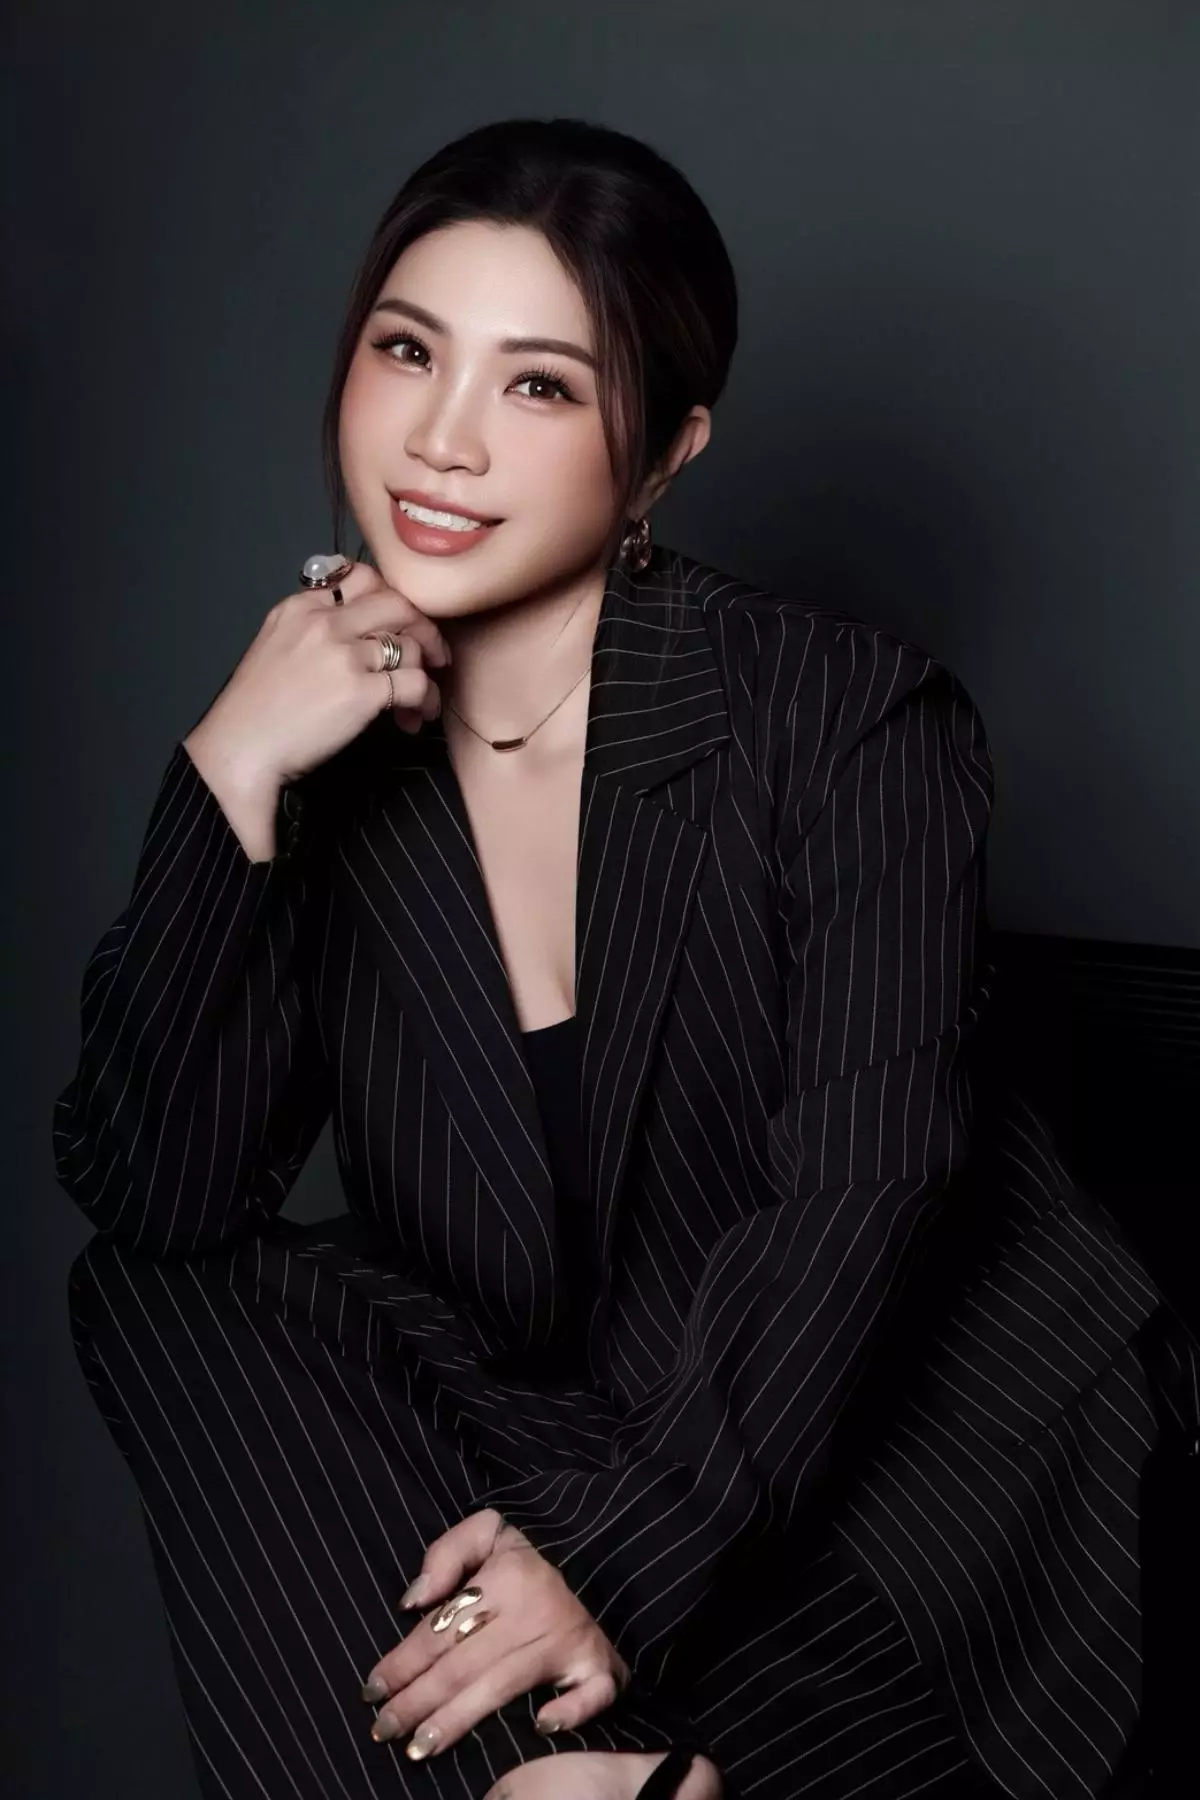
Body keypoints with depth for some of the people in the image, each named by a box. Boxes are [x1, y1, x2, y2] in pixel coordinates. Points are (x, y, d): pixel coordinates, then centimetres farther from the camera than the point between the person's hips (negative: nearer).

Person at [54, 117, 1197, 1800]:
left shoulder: (852, 718, -12)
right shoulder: (334, 752, -2)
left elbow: (858, 1202, -18)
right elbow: (154, 1202, -12)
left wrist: (621, 1567, -26)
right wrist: (232, 778, -21)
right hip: (524, 1443, 5)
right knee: (159, 1293, -16)